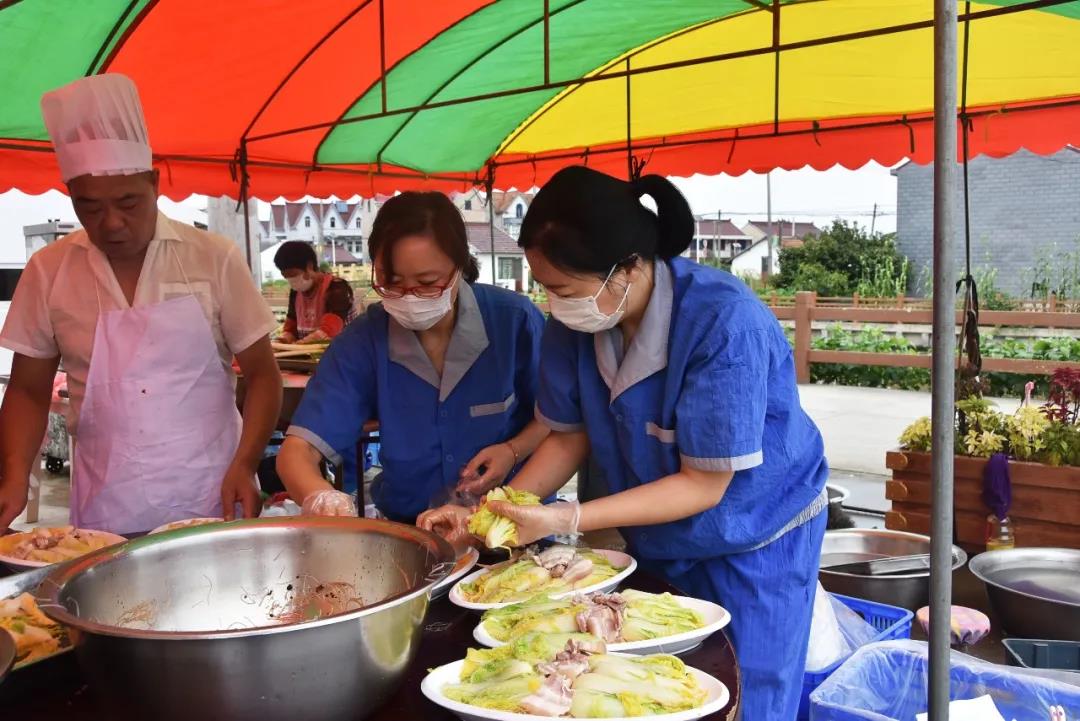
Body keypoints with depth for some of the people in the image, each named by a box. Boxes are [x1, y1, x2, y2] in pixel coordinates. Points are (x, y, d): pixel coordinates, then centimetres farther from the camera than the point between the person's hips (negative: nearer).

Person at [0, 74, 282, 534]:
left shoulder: (213, 259, -5)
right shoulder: (48, 271, 0)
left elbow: (261, 374, -1)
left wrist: (244, 466, -14)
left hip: (209, 498, -1)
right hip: (105, 508, 2)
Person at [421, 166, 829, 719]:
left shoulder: (723, 322, -33)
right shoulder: (572, 321, -16)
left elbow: (704, 485, -27)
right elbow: (569, 436, -3)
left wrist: (565, 521, -32)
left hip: (756, 540, -5)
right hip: (657, 542, 5)